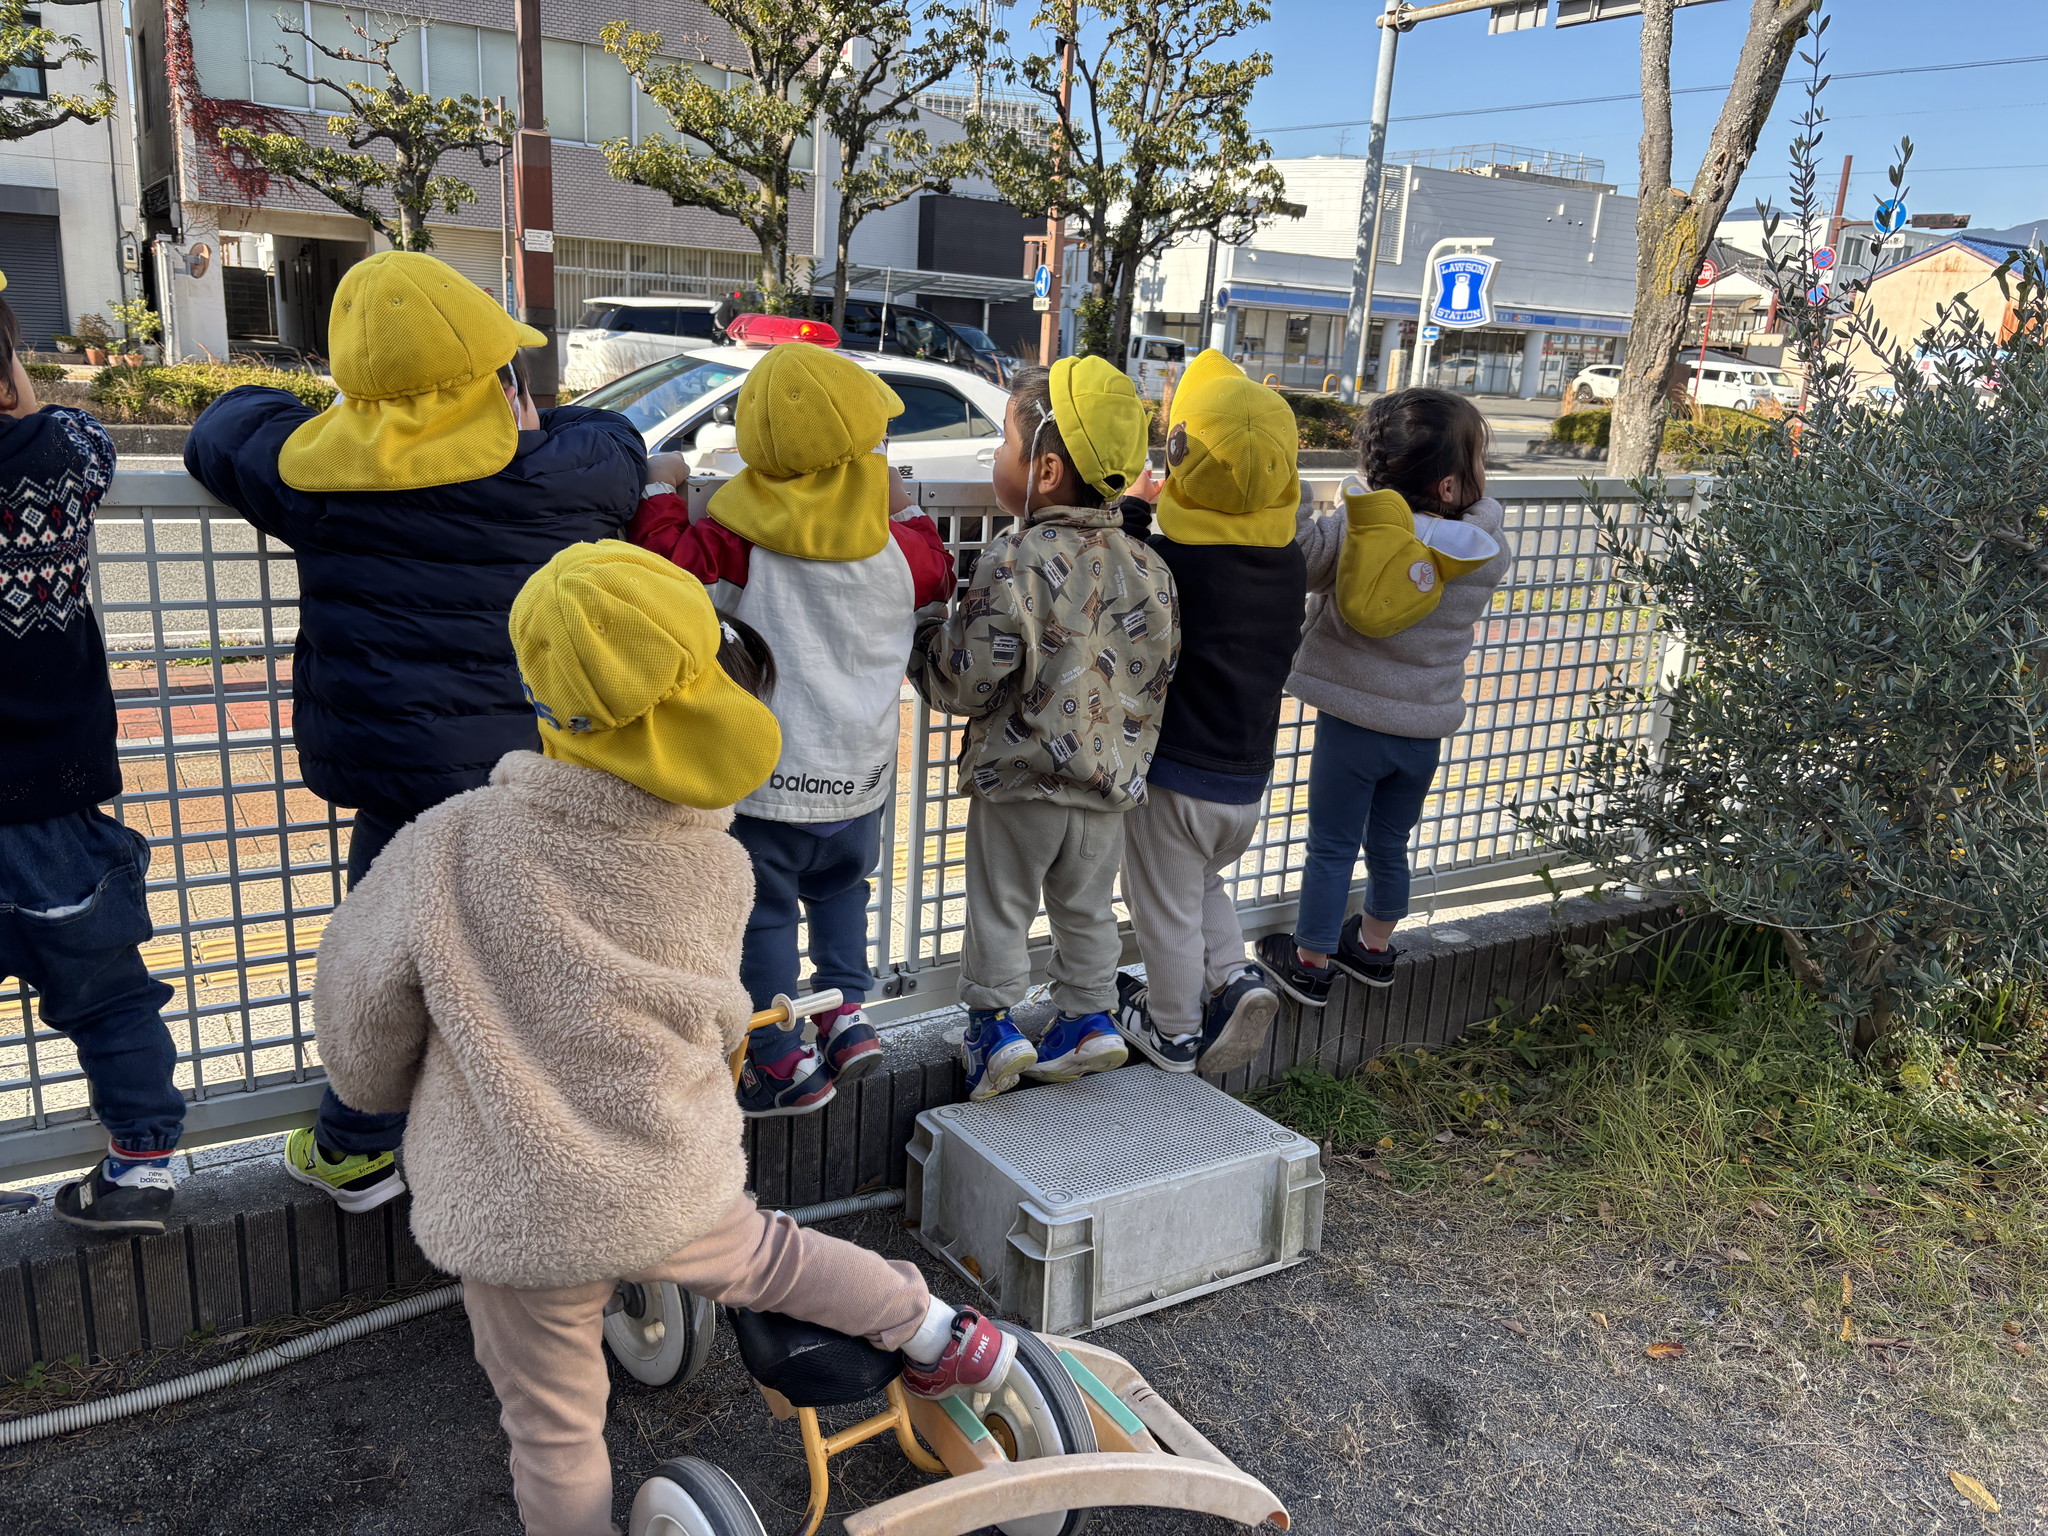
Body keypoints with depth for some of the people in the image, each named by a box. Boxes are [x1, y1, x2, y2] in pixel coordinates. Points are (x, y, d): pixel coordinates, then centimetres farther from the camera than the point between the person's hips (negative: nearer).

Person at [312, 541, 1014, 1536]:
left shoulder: (457, 844, -19)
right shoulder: (717, 863, -10)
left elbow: (360, 985, -5)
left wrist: (381, 1088, 17)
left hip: (519, 1205, -2)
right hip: (675, 1185, 2)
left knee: (555, 1428, 19)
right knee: (766, 1253, 31)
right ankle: (937, 1337, 43)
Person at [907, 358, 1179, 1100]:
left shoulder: (1018, 562, -21)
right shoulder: (1148, 567, -3)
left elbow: (967, 678, -20)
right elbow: (1158, 668, 6)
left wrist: (923, 644, -1)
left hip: (1019, 775, -5)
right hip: (1113, 774, 6)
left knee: (1000, 905, 12)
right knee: (1086, 906, 21)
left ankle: (992, 1023, 15)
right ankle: (1090, 1017, 28)